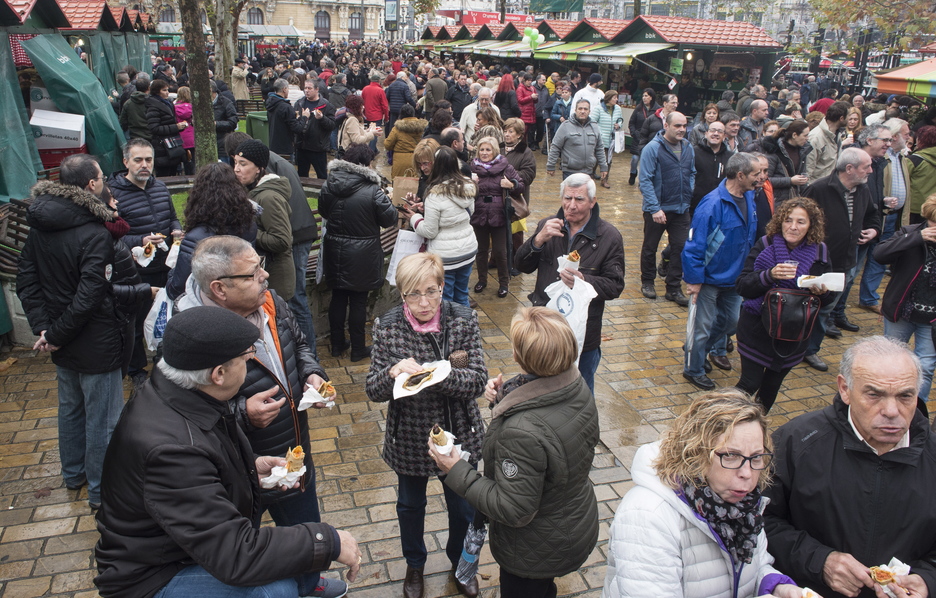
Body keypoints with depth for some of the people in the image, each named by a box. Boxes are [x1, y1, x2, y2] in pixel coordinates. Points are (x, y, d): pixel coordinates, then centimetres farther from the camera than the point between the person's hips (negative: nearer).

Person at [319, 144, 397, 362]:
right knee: (358, 301, 7)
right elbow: (390, 219, -11)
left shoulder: (328, 187, -4)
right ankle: (358, 349, 18)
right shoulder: (372, 191, -19)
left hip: (335, 251, 4)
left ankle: (337, 344, 28)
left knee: (338, 297, 17)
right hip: (362, 255, -4)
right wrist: (386, 201, 7)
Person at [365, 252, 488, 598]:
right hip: (409, 439, 0)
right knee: (410, 506, 23)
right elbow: (373, 390, -11)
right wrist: (393, 373, -33)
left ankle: (460, 561, 51)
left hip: (459, 436, 0)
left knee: (463, 507, 19)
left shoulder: (463, 320, -14)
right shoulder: (387, 327, -13)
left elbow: (478, 381, -18)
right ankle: (414, 565, 52)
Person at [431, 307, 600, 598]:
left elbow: (513, 511, -31)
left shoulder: (523, 432, -41)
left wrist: (456, 472, -24)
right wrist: (503, 399, -8)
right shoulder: (577, 387, -15)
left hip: (536, 551, -7)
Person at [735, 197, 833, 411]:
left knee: (773, 384, 17)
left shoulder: (819, 252, -2)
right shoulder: (765, 245, -10)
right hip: (757, 328, -3)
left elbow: (830, 296, 4)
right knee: (750, 382, -3)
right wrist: (769, 275, -32)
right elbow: (741, 287, -16)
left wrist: (822, 291, -19)